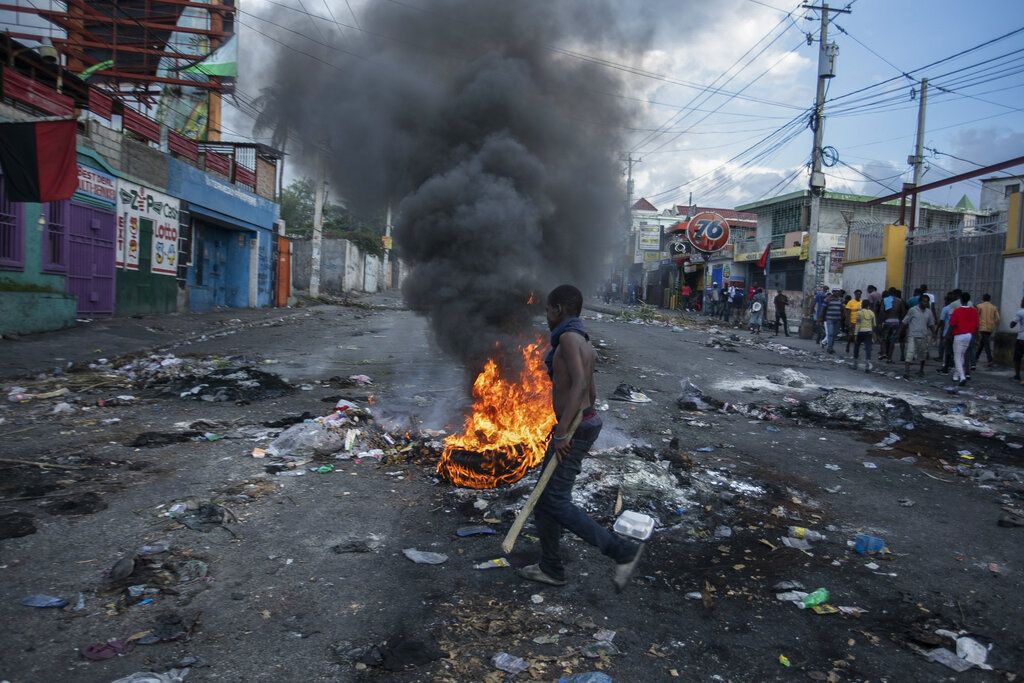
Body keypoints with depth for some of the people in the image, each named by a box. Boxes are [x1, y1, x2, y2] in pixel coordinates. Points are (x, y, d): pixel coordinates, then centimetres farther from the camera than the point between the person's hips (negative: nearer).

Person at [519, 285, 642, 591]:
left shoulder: (569, 337, -16)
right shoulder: (584, 344, 13)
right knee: (544, 496, 14)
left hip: (574, 428, -10)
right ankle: (551, 568, 23)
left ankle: (623, 551, -1)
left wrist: (562, 431, -30)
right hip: (581, 424, 10)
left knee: (557, 503, -7)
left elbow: (580, 384, -29)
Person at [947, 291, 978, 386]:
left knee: (957, 357, -2)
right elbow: (976, 325, 6)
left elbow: (952, 325, -10)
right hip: (970, 335, 5)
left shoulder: (957, 310, -13)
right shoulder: (974, 310, 1)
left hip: (959, 336, -5)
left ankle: (962, 376, -16)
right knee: (962, 355, 19)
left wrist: (948, 335, 2)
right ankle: (957, 374, 27)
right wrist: (974, 334, 17)